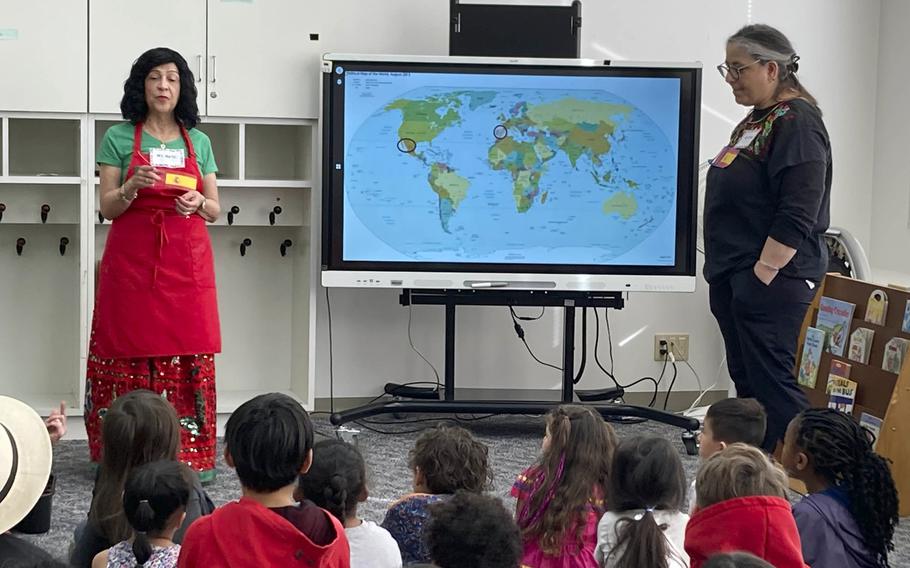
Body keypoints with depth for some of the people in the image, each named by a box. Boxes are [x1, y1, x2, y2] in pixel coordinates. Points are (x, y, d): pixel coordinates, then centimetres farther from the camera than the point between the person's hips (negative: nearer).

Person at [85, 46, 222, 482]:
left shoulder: (198, 142, 11)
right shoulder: (119, 138, 5)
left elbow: (215, 212, 12)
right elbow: (107, 208, 0)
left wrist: (198, 202, -10)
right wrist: (134, 187, -19)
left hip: (187, 263, 2)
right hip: (132, 261, -2)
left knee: (190, 355, -2)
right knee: (131, 354, -4)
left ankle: (192, 454, 3)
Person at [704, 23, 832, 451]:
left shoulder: (796, 123, -14)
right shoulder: (756, 121, 16)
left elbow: (797, 214, -21)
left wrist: (764, 272, -21)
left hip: (770, 276, -10)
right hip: (734, 278, 10)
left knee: (770, 381, -10)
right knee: (746, 380, 13)